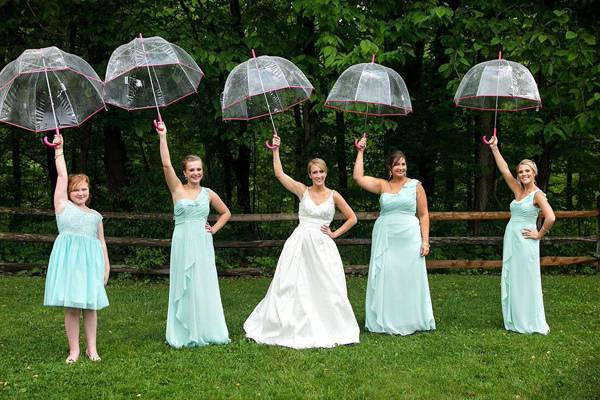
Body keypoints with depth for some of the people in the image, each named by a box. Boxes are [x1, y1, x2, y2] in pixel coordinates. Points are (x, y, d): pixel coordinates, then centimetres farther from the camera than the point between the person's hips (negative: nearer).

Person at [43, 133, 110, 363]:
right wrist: (59, 151, 10)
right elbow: (62, 176, 9)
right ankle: (74, 350, 4)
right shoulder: (63, 206, 11)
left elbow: (101, 241, 17)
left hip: (91, 258, 2)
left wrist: (106, 265, 9)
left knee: (90, 305, 3)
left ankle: (92, 349, 11)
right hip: (68, 258, -2)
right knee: (71, 307, -3)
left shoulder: (95, 216, 19)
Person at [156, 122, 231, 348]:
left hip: (203, 244, 2)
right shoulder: (177, 190, 1)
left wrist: (214, 229, 7)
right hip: (183, 242, -2)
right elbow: (166, 164, -12)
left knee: (204, 286, 4)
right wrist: (163, 137, -16)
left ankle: (206, 332, 13)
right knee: (184, 287, 1)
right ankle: (185, 335, 7)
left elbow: (226, 213, 22)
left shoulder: (208, 193, 8)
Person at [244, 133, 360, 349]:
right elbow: (279, 174, -3)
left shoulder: (333, 195, 4)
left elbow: (352, 218, 11)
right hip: (301, 242, 0)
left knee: (327, 288, -1)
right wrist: (276, 150, -4)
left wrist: (335, 233, 3)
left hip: (322, 245, 0)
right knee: (292, 285, 1)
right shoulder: (303, 191, 4)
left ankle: (331, 330, 13)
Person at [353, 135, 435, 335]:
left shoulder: (415, 185, 5)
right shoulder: (382, 185, 8)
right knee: (385, 279, 1)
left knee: (409, 279, 2)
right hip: (385, 238, 1)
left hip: (409, 238, -1)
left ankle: (411, 321, 12)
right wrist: (360, 152, 2)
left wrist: (425, 241, -2)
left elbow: (424, 215, 5)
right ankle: (386, 322, 9)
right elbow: (358, 177, -1)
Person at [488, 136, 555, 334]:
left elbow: (550, 218, -23)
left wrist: (539, 235, -13)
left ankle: (532, 324, 6)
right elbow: (504, 170, 8)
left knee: (526, 281, -3)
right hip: (510, 239, 8)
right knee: (510, 281, 9)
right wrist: (494, 148, 5)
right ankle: (514, 321, 17)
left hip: (525, 242, -8)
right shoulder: (518, 190, 10)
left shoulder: (537, 195, -11)